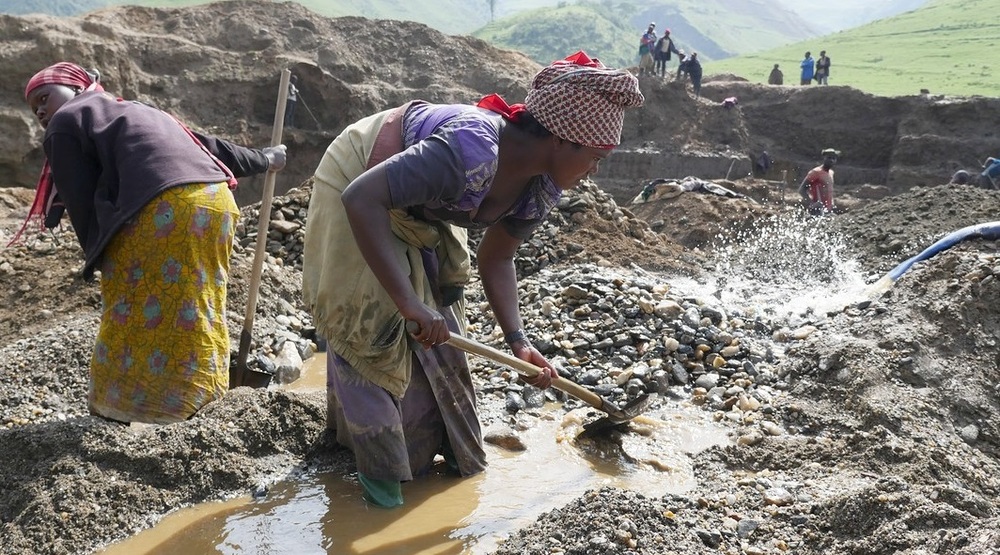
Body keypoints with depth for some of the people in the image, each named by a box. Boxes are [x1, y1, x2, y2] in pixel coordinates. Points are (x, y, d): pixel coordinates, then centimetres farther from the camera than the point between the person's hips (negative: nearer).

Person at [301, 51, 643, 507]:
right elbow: (362, 199, -47)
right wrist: (406, 300, -49)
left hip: (419, 210, 8)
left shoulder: (541, 189, -16)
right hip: (358, 183, -7)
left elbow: (496, 260, -3)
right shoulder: (470, 152, -43)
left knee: (434, 326, 12)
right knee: (373, 329, -8)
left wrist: (517, 341, -14)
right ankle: (380, 466, 9)